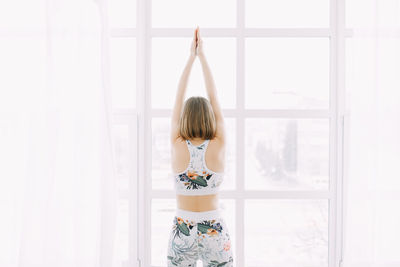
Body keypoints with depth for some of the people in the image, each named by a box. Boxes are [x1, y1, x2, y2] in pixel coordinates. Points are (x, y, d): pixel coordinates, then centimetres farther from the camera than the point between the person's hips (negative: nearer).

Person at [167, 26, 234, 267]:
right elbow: (214, 97, -1)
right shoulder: (219, 146, -10)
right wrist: (202, 55, 6)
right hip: (215, 232, 0)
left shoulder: (177, 146, -9)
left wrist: (191, 57, 7)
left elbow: (179, 98, 1)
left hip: (182, 232, 1)